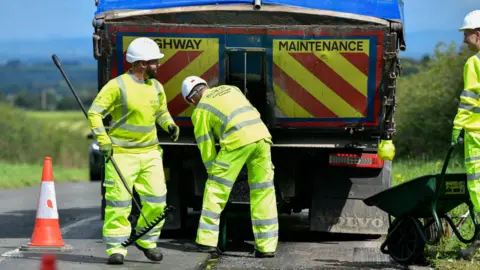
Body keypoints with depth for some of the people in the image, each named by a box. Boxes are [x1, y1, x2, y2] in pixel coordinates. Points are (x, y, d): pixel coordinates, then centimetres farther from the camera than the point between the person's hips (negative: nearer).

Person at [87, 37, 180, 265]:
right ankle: (116, 247, 3)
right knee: (118, 201, -5)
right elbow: (95, 113, -10)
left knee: (157, 200, 2)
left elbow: (161, 112, 25)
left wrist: (169, 125, 3)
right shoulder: (117, 86, -11)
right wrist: (103, 140, -19)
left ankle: (146, 239, 21)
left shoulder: (156, 87, 8)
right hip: (121, 153, -6)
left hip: (150, 152, 6)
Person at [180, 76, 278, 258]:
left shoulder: (200, 111, 13)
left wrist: (213, 172, 21)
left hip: (238, 140, -5)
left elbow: (206, 146, 13)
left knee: (216, 188, 8)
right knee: (263, 192, 9)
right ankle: (266, 246, 9)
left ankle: (206, 241, 8)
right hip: (261, 135, 5)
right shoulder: (229, 89, 28)